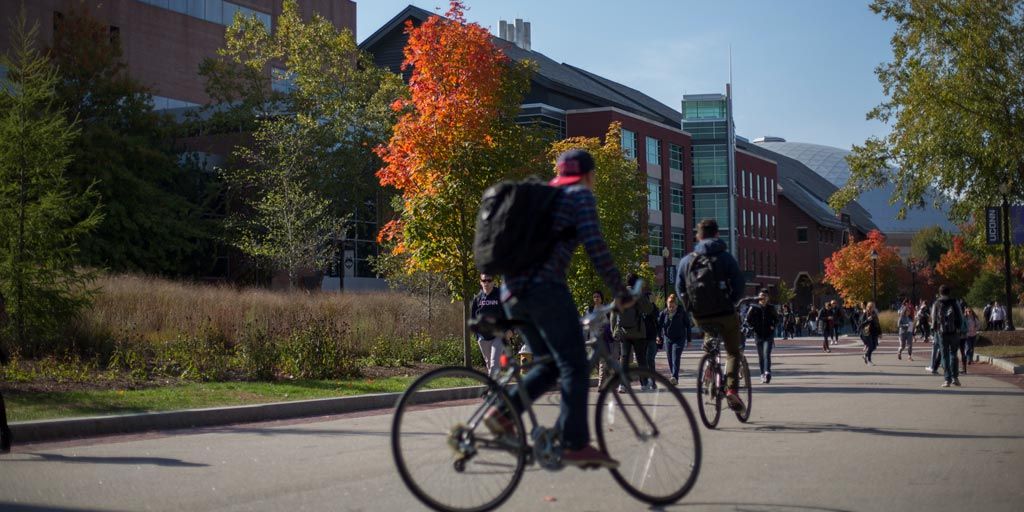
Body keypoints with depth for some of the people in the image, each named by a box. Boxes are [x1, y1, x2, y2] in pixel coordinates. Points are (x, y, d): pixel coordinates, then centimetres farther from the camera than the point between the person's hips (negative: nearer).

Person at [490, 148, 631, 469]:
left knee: (550, 365, 15)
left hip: (512, 292, 8)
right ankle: (576, 445, -12)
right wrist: (619, 291, -3)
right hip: (544, 287, -8)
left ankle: (503, 412, -1)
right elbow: (594, 245, -8)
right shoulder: (580, 195, 5)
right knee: (574, 366, -6)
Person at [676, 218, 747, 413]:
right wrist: (732, 302, 7)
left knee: (709, 331, 38)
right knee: (733, 352, 11)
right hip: (724, 313, -3)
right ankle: (731, 388, -7)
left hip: (699, 316, 3)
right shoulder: (725, 257, -4)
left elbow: (679, 288, 6)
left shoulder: (687, 260, 4)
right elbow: (739, 283, -8)